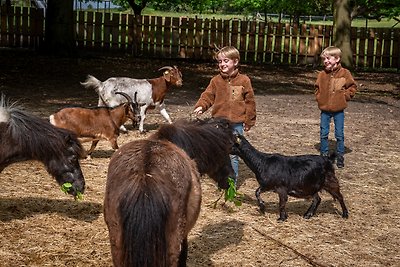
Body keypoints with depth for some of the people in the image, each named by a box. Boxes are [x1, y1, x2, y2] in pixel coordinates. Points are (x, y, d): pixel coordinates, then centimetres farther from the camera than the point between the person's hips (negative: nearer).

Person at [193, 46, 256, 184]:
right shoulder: (216, 80, 3)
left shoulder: (244, 80, -2)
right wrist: (201, 106, -21)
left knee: (233, 155, 1)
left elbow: (250, 101, 3)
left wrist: (249, 121, 3)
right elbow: (208, 96, 0)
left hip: (237, 124, -2)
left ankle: (232, 181, 11)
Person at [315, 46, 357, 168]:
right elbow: (317, 88, 17)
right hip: (324, 109, 3)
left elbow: (352, 87, 2)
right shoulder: (322, 74, 2)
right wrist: (319, 97, 3)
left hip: (338, 109, -3)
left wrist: (344, 96, -7)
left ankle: (340, 156, 15)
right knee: (323, 133, 8)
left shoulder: (344, 73, -6)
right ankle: (324, 154, 20)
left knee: (339, 134, 4)